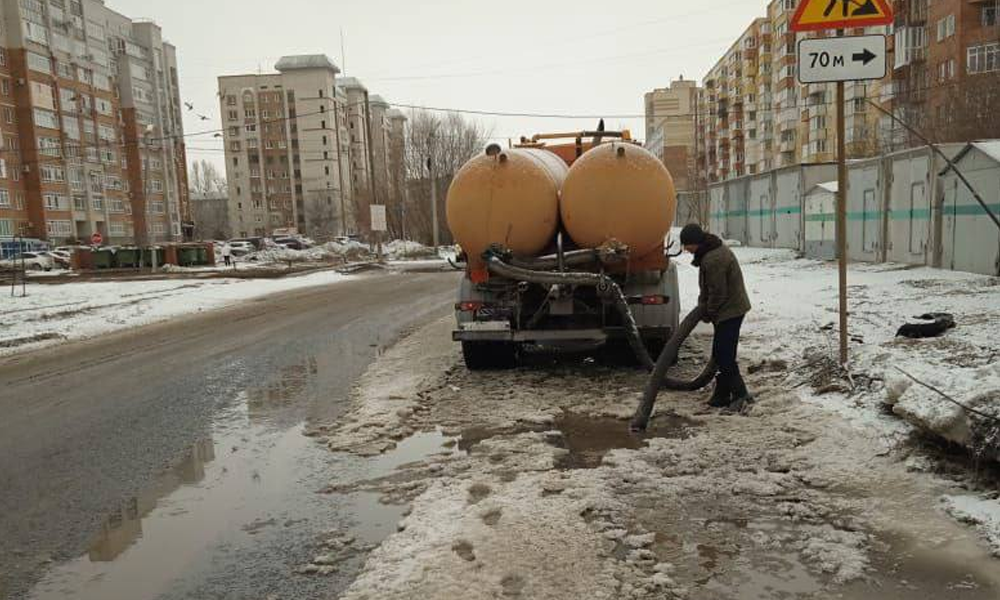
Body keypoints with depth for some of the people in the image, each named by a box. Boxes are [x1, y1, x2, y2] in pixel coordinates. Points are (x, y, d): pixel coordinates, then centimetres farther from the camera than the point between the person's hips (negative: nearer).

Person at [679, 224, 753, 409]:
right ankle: (722, 394, 21)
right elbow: (707, 287, 16)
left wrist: (708, 313, -8)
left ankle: (740, 393, -2)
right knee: (721, 353, 14)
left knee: (724, 355, -8)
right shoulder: (712, 250, 9)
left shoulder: (713, 260, -26)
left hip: (729, 311, -11)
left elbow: (718, 293, -21)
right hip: (732, 308, 11)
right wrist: (702, 305, 7)